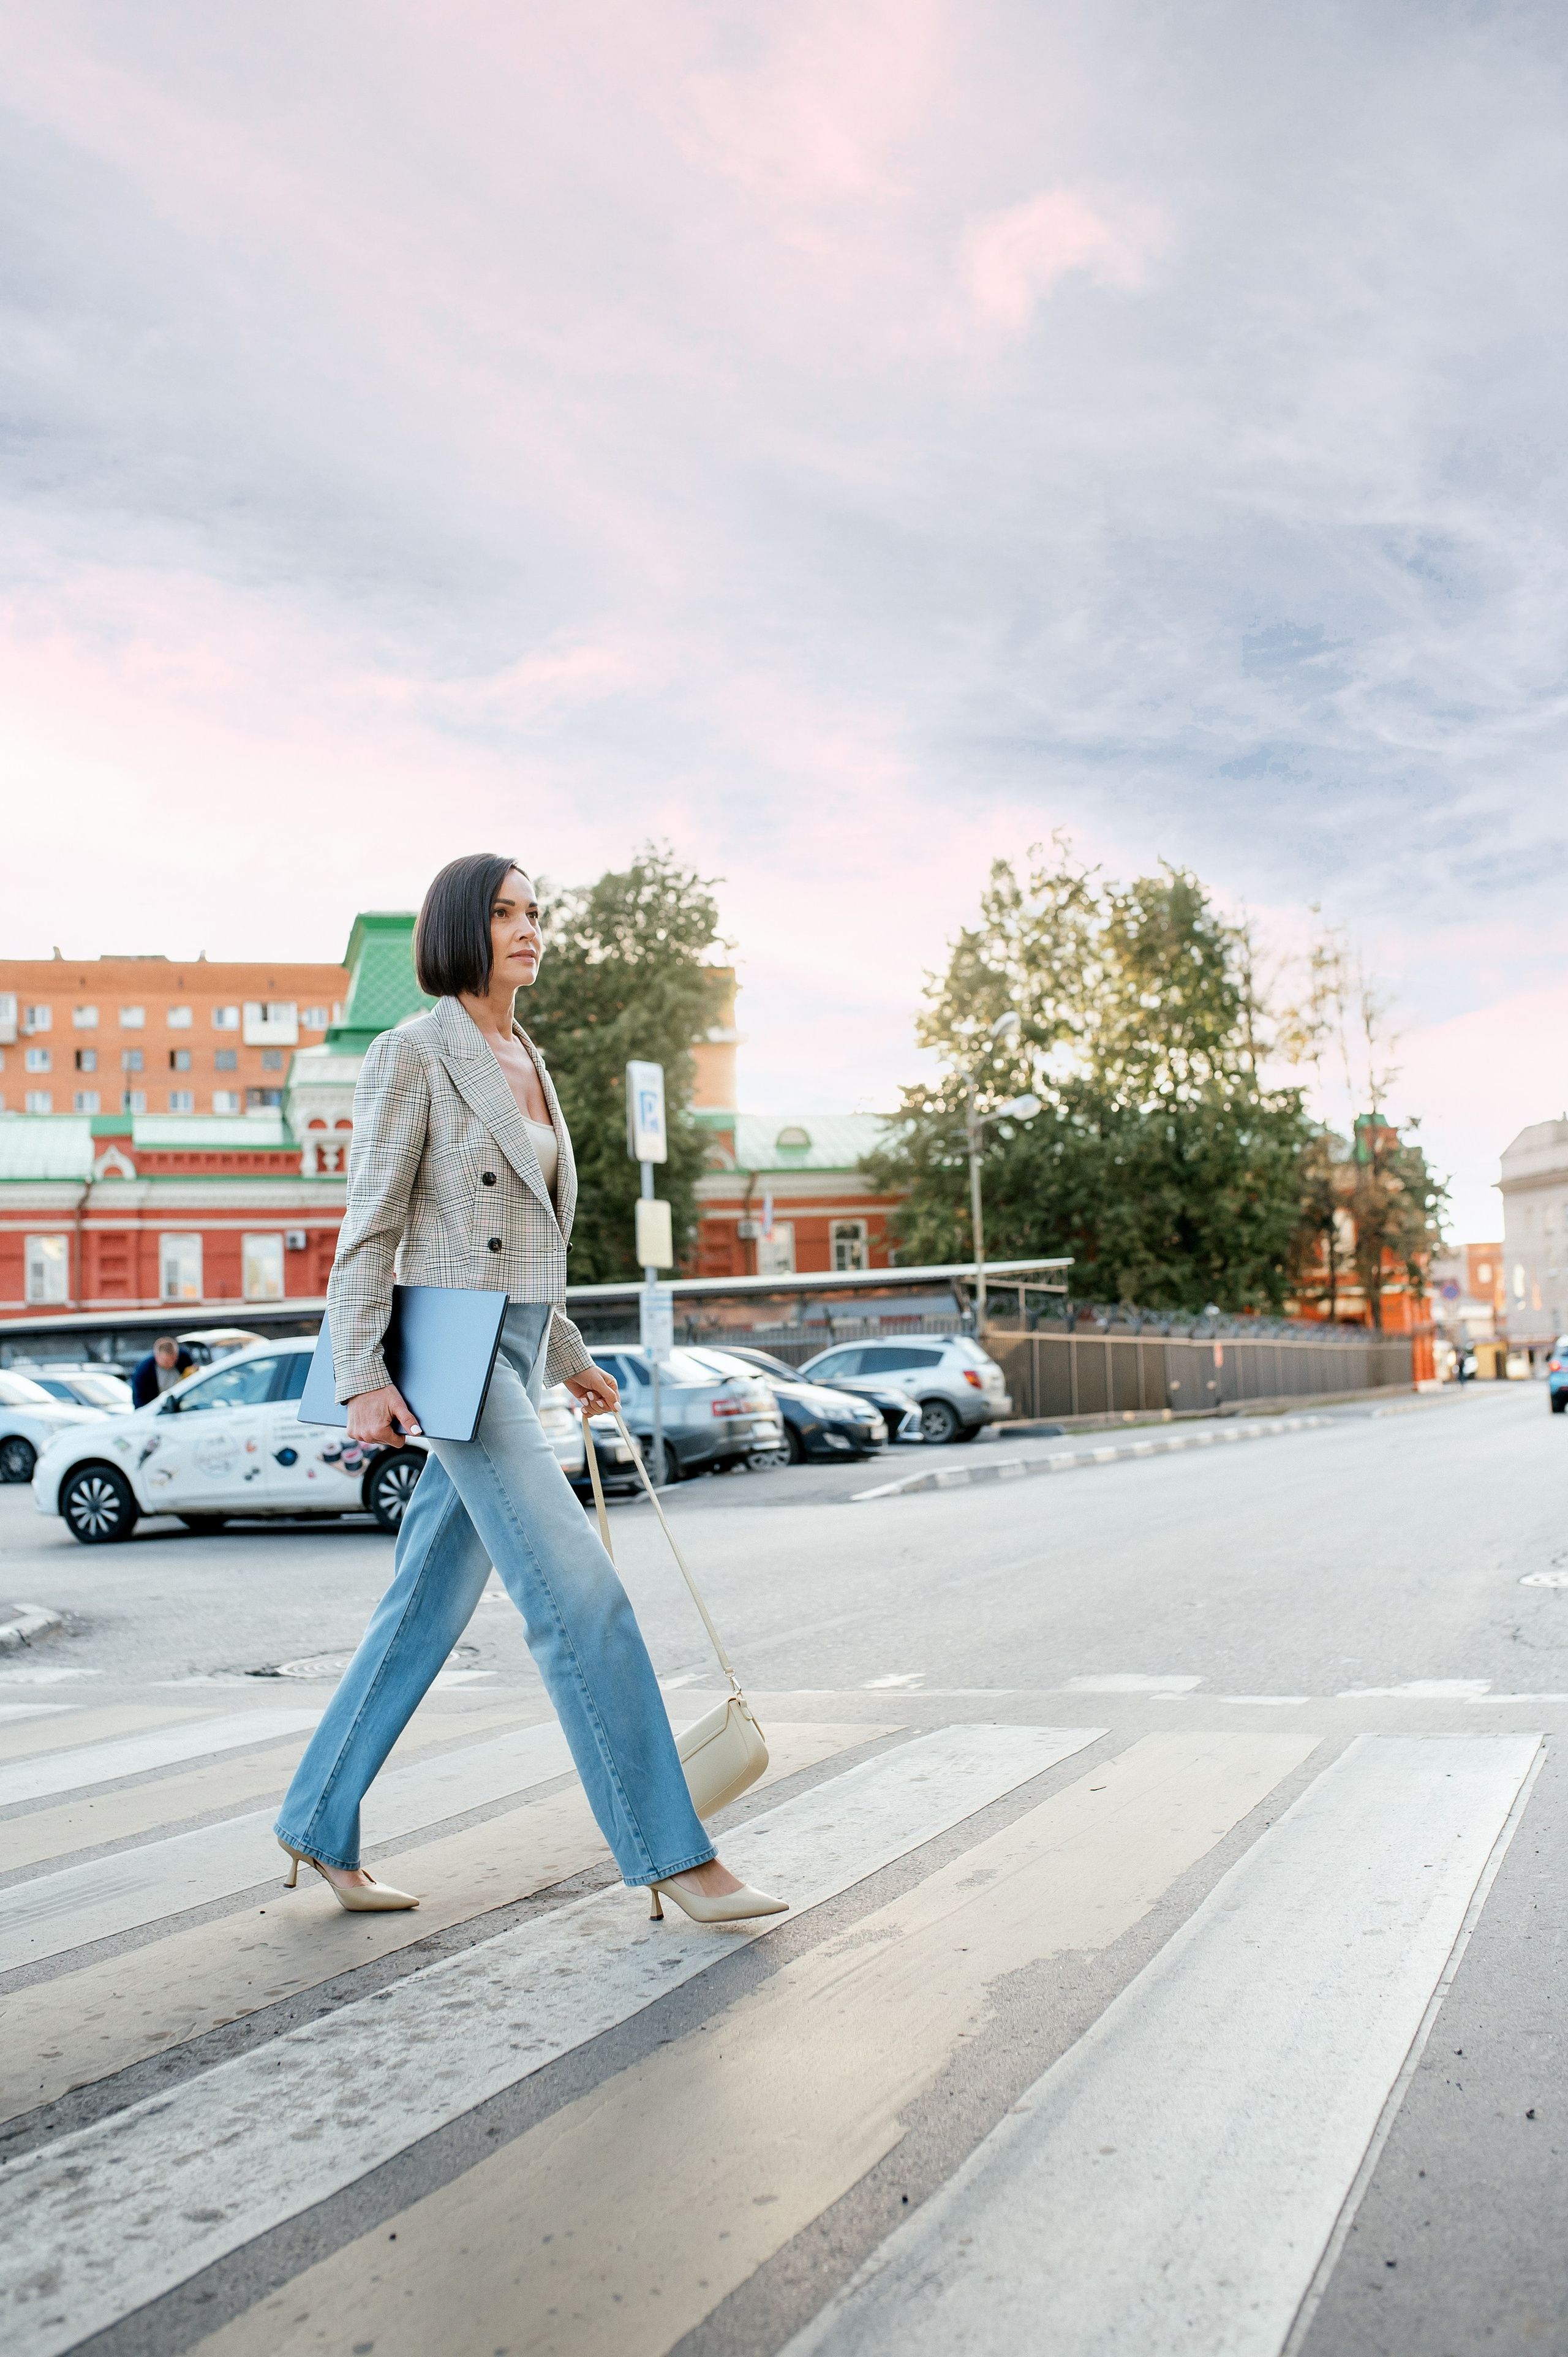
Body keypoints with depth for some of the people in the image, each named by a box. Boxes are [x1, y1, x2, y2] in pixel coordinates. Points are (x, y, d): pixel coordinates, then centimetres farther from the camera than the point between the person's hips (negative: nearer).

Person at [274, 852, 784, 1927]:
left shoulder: (528, 1062, 17)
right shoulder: (412, 1052, -7)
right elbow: (371, 1225, -10)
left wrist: (569, 1356, 23)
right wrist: (363, 1379, -17)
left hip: (515, 1352, 9)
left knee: (429, 1611, 12)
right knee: (580, 1594, -13)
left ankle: (322, 1826, 26)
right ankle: (672, 1854, -7)